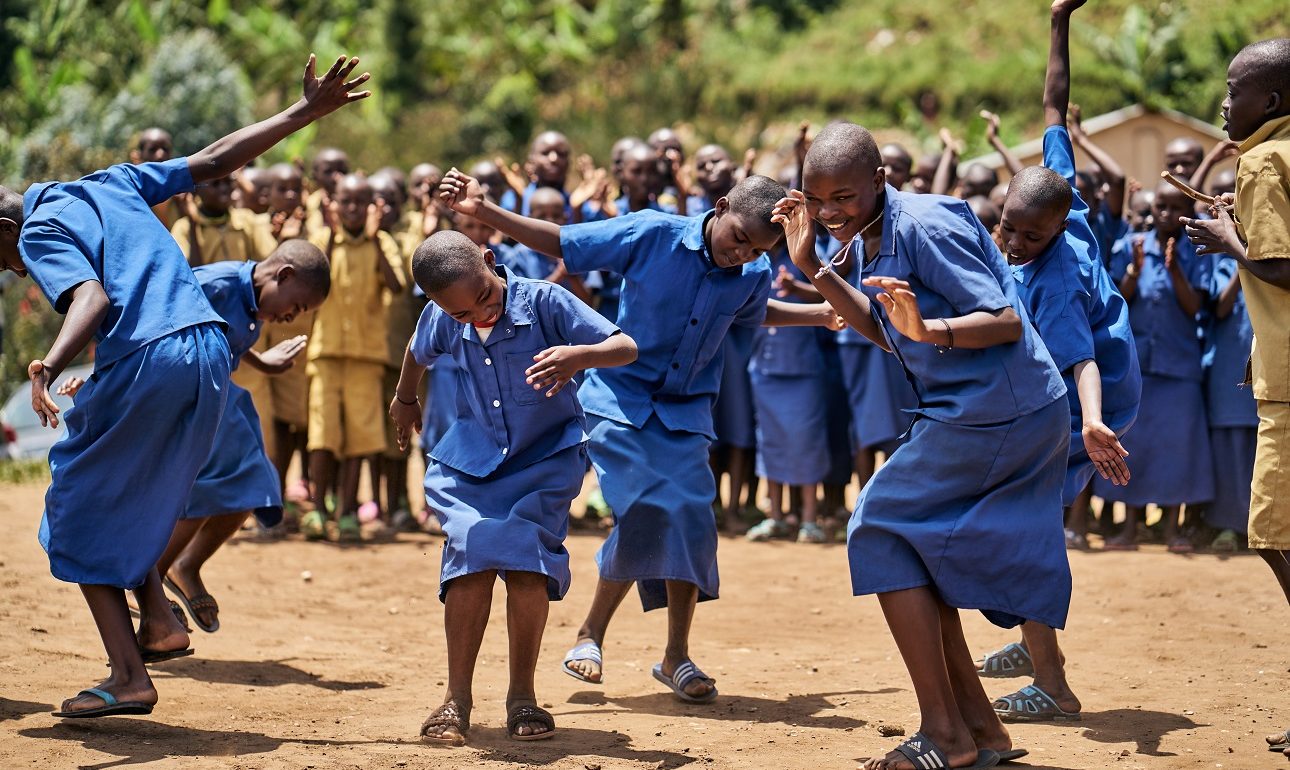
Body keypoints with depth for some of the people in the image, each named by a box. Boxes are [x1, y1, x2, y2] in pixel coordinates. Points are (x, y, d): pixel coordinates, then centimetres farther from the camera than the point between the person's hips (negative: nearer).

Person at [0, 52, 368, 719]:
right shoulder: (109, 184, 22)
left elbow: (93, 298, -20)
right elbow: (213, 162, 19)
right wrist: (306, 111, 24)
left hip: (143, 363, -8)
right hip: (209, 355, 8)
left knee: (81, 513, 8)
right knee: (129, 501, 27)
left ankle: (128, 678, 3)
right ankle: (158, 619, 14)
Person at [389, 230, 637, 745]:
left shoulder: (544, 302, -23)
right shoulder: (440, 320, -11)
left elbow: (626, 348, -26)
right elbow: (418, 353, 15)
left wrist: (579, 355, -47)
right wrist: (404, 400, 34)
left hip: (546, 458, -2)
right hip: (471, 464, 2)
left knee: (527, 559, -17)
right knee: (471, 557, -15)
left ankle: (522, 695, 0)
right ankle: (457, 698, -5)